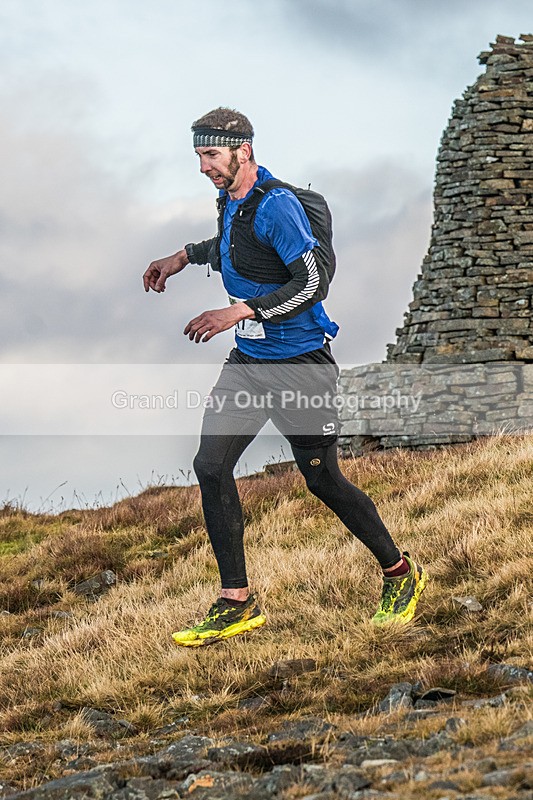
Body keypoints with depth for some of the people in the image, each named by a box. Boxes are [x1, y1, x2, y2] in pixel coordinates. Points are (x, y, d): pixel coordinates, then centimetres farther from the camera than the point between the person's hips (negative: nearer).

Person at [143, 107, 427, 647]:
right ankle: (236, 603, 1)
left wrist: (238, 313, -28)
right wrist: (184, 257, 26)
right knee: (210, 465, -5)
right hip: (248, 361, 8)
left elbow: (311, 282, -25)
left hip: (299, 365, -8)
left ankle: (399, 573, 24)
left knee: (322, 480, 2)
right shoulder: (230, 201, 8)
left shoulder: (277, 206, -19)